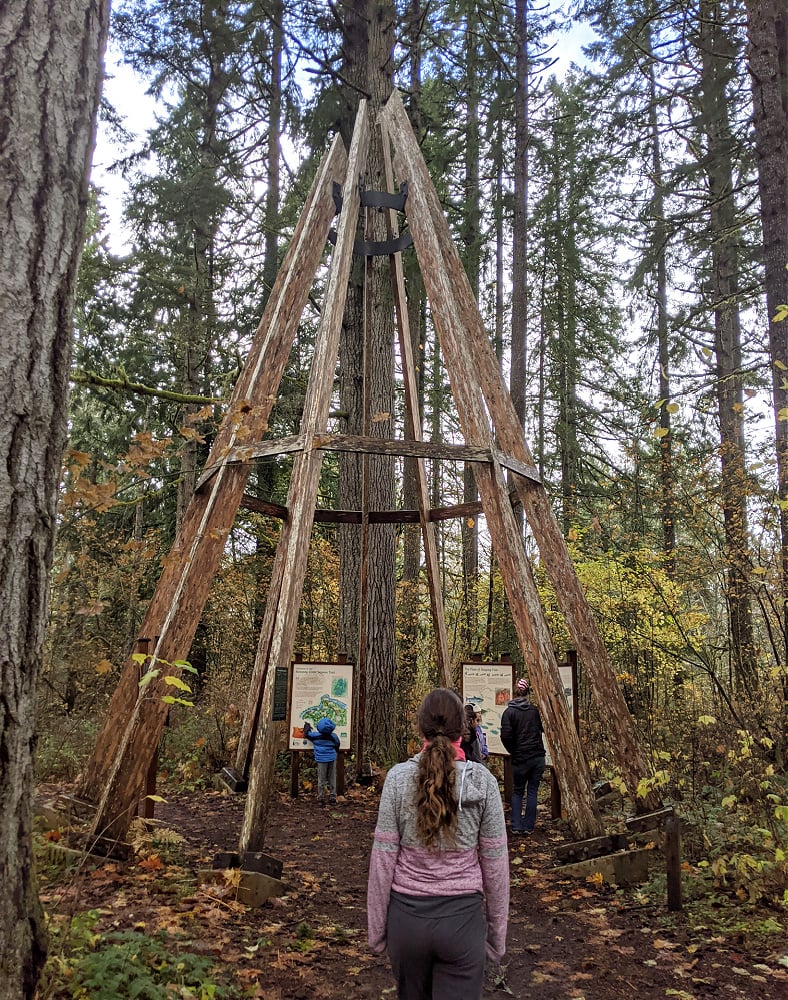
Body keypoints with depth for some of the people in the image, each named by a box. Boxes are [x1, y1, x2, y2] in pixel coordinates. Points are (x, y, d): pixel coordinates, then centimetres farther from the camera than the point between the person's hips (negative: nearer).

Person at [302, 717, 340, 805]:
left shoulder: (315, 735, -12)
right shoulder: (334, 736, -7)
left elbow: (307, 733, 6)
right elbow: (337, 747, 7)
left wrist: (307, 725, 23)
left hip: (321, 760, -1)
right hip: (332, 759, 2)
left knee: (321, 780, 6)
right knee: (332, 778, 12)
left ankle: (320, 798, 7)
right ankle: (332, 797, 15)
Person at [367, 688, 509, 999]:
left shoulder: (399, 777, -9)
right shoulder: (482, 781, -9)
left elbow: (383, 858, -6)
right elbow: (495, 863, -4)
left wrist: (376, 926, 5)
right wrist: (497, 931, 8)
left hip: (407, 914, 1)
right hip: (462, 916, -1)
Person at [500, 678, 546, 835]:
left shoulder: (509, 712, -8)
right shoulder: (535, 710, 2)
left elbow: (505, 735, -14)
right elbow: (542, 729, 8)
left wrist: (513, 751, 1)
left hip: (520, 759, -2)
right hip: (538, 757, 2)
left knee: (517, 792, 13)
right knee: (532, 792, 10)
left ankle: (516, 826, 11)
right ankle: (529, 826, 13)